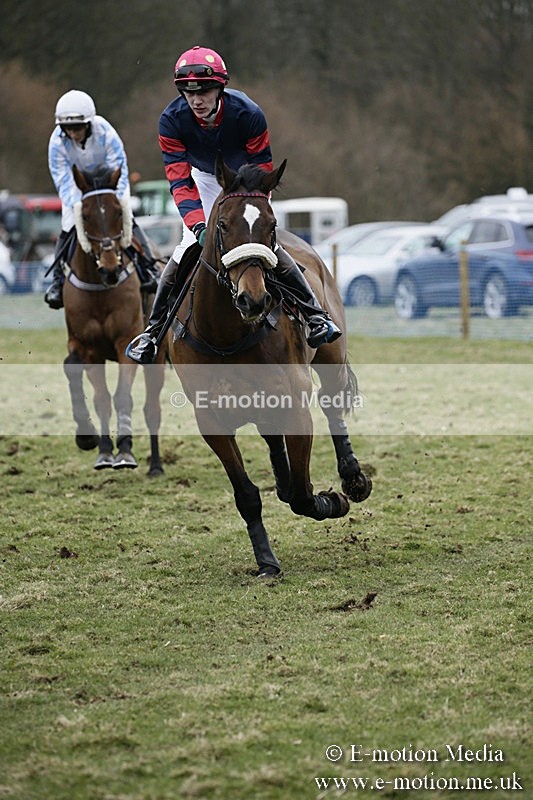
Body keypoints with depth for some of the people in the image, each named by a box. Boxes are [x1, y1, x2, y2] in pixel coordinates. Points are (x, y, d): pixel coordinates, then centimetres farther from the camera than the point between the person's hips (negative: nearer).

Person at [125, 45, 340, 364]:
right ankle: (154, 328, 1)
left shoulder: (248, 114, -34)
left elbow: (262, 173, -25)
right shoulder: (172, 121, -30)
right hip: (204, 178, 1)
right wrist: (198, 226, -44)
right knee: (189, 248, -11)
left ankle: (317, 314, -5)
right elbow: (180, 180, -30)